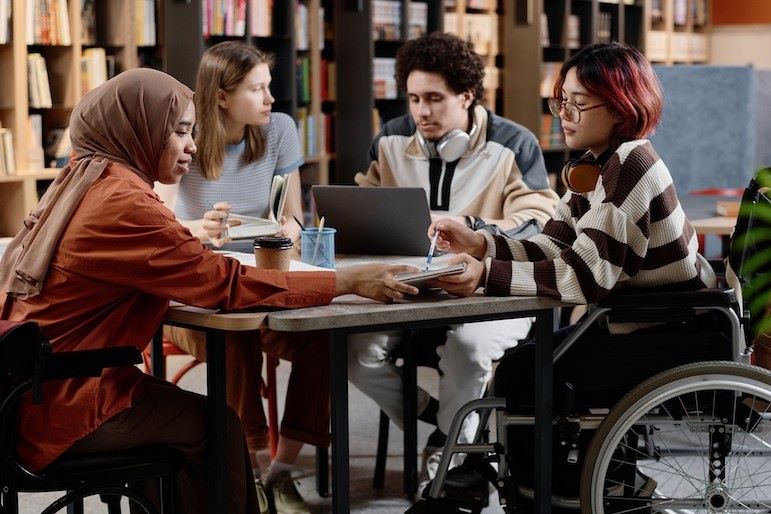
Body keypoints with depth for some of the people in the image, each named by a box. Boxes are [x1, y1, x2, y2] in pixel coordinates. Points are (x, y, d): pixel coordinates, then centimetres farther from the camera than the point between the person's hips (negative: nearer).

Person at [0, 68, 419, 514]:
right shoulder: (123, 204, -21)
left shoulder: (85, 179, 7)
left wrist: (197, 241, 1)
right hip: (60, 407, -9)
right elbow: (227, 284, -23)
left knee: (198, 418, 17)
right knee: (217, 428, 6)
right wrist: (349, 282, -19)